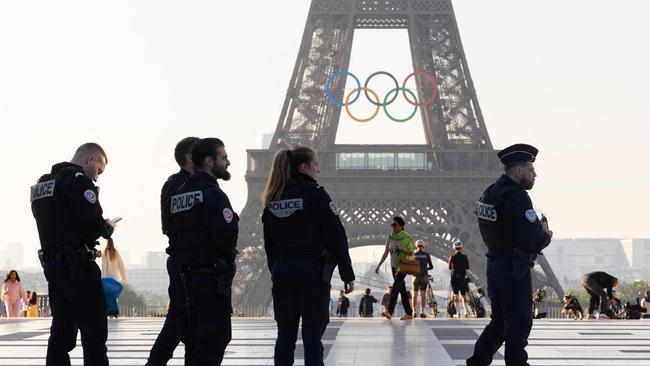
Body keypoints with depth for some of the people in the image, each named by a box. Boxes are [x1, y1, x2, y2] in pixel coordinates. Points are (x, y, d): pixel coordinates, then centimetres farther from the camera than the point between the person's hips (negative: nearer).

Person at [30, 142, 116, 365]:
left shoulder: (41, 184, 17)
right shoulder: (78, 179, -11)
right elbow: (94, 225, -19)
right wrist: (108, 228, 3)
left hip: (51, 263, 8)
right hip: (78, 265, -8)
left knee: (61, 329, 10)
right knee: (94, 331, -5)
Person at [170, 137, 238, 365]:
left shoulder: (179, 194, 13)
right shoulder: (212, 194, -15)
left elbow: (173, 231, 18)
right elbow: (227, 237, -24)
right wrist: (233, 221, -4)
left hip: (189, 275, 9)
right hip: (213, 276, -9)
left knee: (194, 337, 14)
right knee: (215, 338, -7)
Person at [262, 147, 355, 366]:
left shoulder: (273, 200, 9)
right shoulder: (315, 194, -9)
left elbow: (269, 243, 12)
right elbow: (337, 238, -11)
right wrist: (348, 275, -6)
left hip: (281, 271, 5)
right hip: (312, 271, -5)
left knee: (285, 334, 9)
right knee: (312, 335, -2)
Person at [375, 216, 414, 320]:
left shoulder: (407, 238, -7)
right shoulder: (390, 237, 7)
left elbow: (411, 253, -5)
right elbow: (386, 253, 12)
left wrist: (403, 249, -24)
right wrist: (379, 265, 9)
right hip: (394, 266, 6)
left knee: (395, 287, -18)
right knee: (402, 289, 8)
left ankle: (390, 311, -27)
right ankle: (409, 313, 13)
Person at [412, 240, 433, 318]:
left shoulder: (413, 255, -1)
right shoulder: (427, 255, 1)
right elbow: (431, 266, 3)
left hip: (416, 276, 0)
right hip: (424, 276, 0)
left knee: (415, 295, 8)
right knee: (423, 295, 3)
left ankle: (414, 312, 6)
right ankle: (422, 312, -2)